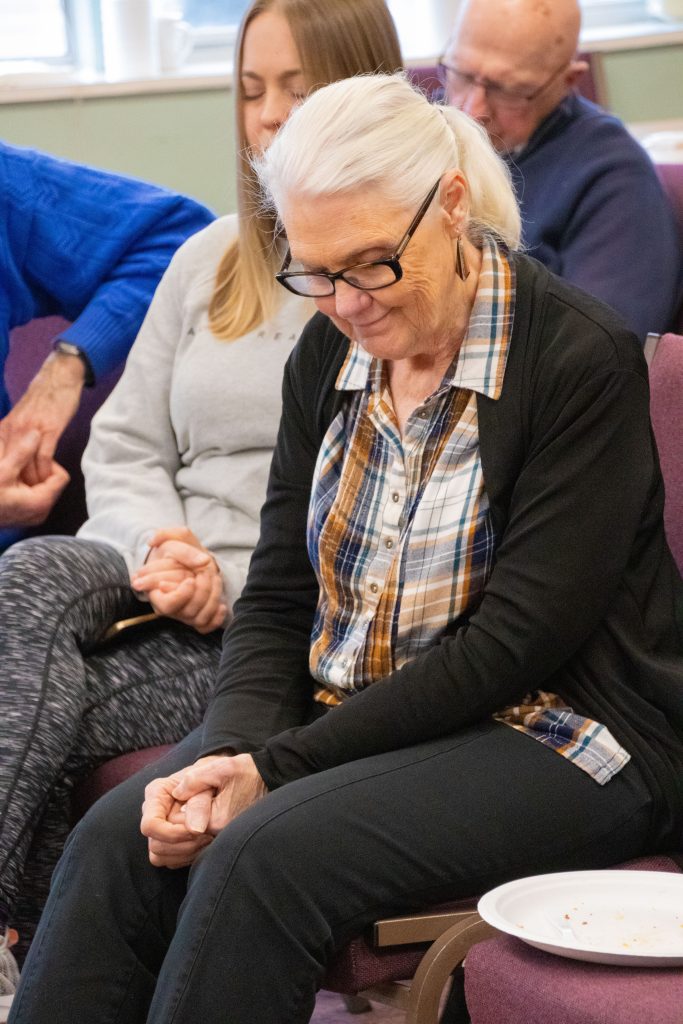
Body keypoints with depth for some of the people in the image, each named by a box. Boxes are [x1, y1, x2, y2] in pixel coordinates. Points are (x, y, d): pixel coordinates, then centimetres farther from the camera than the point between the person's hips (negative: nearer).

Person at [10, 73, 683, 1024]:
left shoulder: (582, 357, -14)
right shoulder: (328, 354, 7)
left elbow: (519, 639, -18)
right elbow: (277, 597, 7)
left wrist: (280, 765, -20)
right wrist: (235, 750, -15)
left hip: (561, 741, -6)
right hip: (358, 721, 6)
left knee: (265, 856, -31)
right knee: (116, 838, -21)